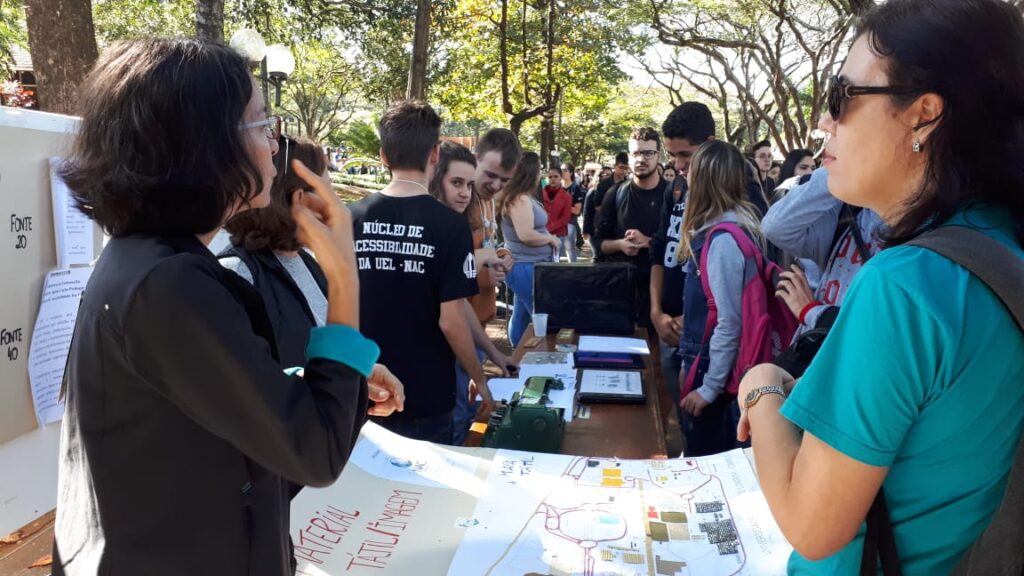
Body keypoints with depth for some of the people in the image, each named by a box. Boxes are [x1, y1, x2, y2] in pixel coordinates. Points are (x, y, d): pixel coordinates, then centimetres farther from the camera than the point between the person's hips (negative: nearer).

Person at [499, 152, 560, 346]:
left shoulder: (523, 197, 12)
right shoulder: (520, 199, -19)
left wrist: (548, 237, 5)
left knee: (522, 316, 17)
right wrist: (551, 239, -12)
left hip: (527, 265, 10)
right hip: (526, 267, -10)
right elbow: (526, 235, -26)